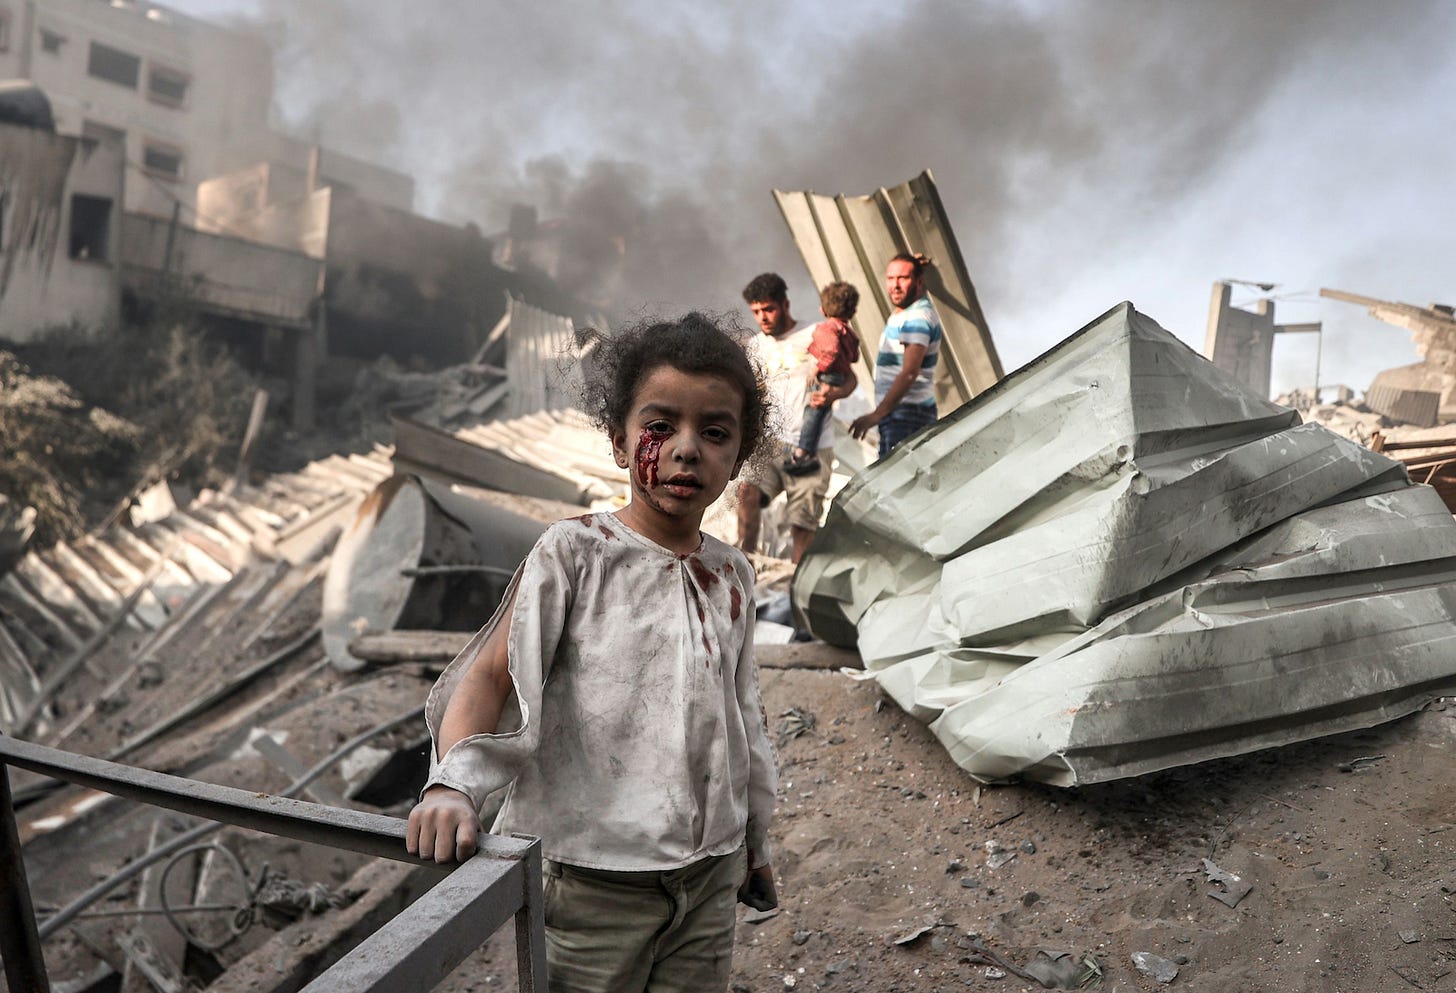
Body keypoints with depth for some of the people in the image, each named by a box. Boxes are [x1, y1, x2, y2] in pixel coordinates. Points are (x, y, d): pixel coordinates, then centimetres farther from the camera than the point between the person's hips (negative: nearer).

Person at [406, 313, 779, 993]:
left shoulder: (731, 576, 4)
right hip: (594, 879, -4)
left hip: (710, 872, 5)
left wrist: (754, 841, 21)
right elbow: (493, 673, -17)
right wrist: (452, 784, -33)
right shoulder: (575, 553, -11)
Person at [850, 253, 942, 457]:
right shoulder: (902, 314, 17)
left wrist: (878, 414, -33)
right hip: (897, 412, 10)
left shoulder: (918, 317, -17)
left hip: (905, 415, -10)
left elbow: (909, 373, -27)